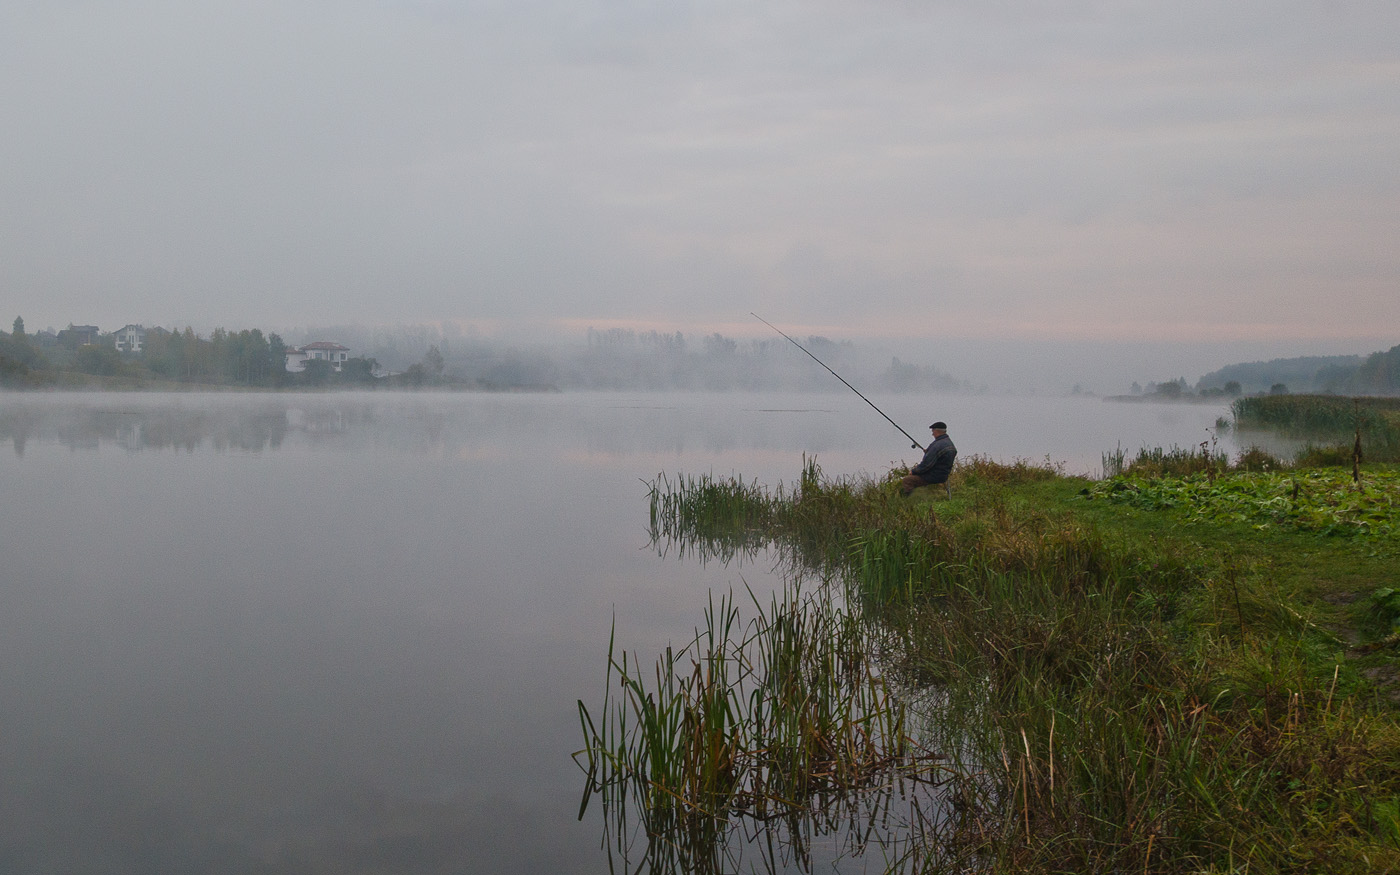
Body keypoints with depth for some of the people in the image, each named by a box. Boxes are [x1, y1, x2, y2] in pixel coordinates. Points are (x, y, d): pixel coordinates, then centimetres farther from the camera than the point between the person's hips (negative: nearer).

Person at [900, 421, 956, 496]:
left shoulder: (938, 445, -23)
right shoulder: (950, 443, 10)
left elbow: (927, 464, -24)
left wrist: (914, 471, -10)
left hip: (933, 477, -11)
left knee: (906, 481, -12)